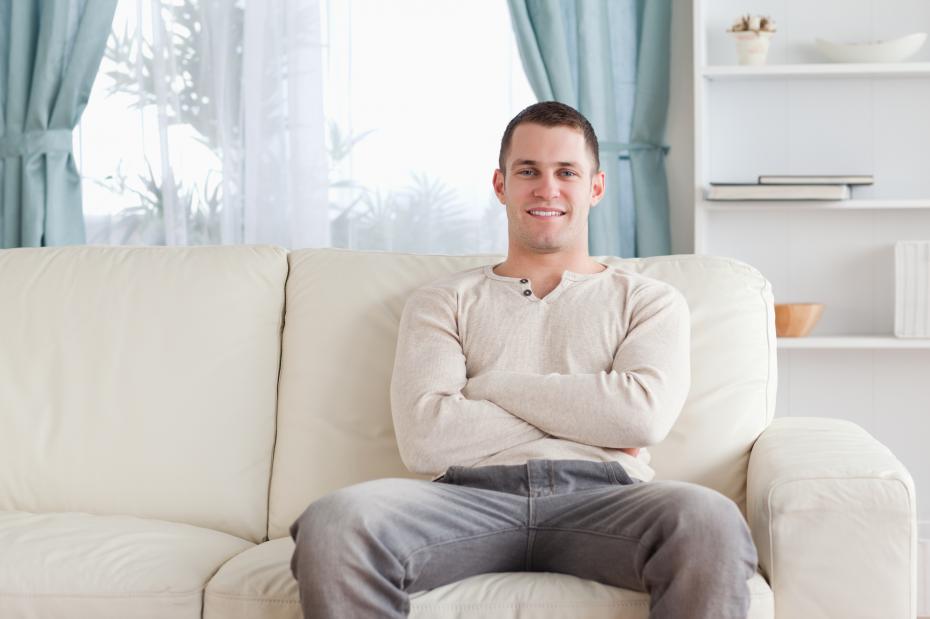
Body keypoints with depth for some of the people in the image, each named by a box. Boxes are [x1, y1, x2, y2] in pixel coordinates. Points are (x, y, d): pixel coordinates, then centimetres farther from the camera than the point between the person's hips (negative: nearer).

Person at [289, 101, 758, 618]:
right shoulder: (444, 302, 21)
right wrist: (588, 414, 2)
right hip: (473, 495, 0)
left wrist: (492, 385, 4)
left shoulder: (650, 300, 21)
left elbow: (645, 414, -1)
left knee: (711, 521, -36)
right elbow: (424, 436, 2)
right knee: (333, 524, -33)